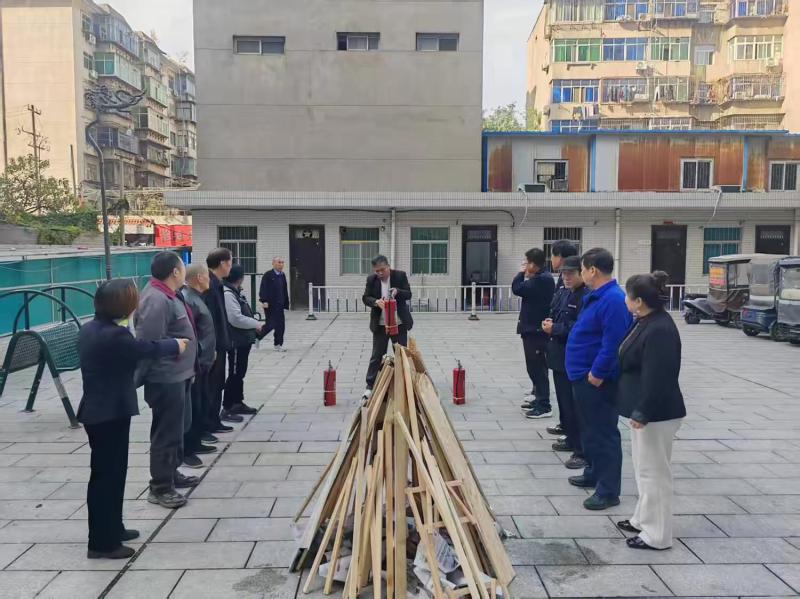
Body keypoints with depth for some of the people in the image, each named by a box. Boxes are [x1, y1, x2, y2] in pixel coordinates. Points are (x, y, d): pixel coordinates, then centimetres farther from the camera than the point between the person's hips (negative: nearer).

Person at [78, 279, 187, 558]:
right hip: (110, 413, -10)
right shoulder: (114, 334, -24)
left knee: (109, 472, 19)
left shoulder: (90, 329, 7)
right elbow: (148, 348, -13)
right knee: (107, 474, 0)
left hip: (97, 410, 10)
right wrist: (176, 345, 6)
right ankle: (102, 542, 10)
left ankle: (111, 529, 32)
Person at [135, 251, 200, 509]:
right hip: (166, 378, -11)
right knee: (167, 432, -1)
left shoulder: (169, 295, 11)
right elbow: (147, 344, -25)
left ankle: (171, 473, 35)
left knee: (180, 426, 21)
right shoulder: (156, 300, -23)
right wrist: (136, 380, -23)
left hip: (178, 374, 11)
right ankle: (160, 487, 11)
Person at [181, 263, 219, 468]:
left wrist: (211, 351, 20)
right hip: (194, 364, -10)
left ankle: (196, 443, 28)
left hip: (203, 361, 10)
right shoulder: (188, 299, -19)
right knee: (192, 406, -4)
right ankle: (186, 451, 4)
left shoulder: (196, 297, 14)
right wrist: (192, 365, -24)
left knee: (202, 402, 17)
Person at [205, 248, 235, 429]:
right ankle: (208, 423, 10)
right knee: (212, 385, 0)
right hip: (213, 345, -10)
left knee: (217, 384, 16)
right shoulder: (209, 285, -19)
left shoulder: (216, 284, 11)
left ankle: (214, 421, 25)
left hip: (219, 343, 10)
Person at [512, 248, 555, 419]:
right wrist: (525, 275, 3)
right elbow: (524, 290, 15)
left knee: (537, 367, -6)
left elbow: (517, 289, -20)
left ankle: (544, 406, -2)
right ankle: (539, 399, 27)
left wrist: (522, 273, -7)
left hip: (536, 330, -11)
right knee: (535, 367, 17)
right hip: (534, 328, 11)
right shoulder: (541, 278, 13)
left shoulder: (541, 279, -20)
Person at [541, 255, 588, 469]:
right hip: (559, 356, 9)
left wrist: (555, 329, -16)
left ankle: (582, 451, 3)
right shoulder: (561, 293, 11)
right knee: (563, 401, 19)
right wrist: (548, 324, -1)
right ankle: (571, 439, 35)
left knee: (575, 406, -5)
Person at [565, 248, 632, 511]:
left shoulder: (614, 300, -22)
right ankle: (594, 474, 37)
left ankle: (608, 491, 8)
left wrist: (597, 374, -22)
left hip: (597, 381, -10)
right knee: (589, 430, 21)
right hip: (584, 377, 10)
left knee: (603, 433, -1)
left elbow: (612, 344, -26)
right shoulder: (595, 296, 11)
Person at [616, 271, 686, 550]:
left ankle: (657, 535, 14)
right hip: (646, 409, 10)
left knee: (654, 472, 2)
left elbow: (656, 378, -27)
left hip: (656, 413, -10)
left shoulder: (659, 330, -25)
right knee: (645, 468, 21)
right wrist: (638, 410, 20)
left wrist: (642, 413, -22)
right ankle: (644, 519, 36)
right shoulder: (646, 322, 8)